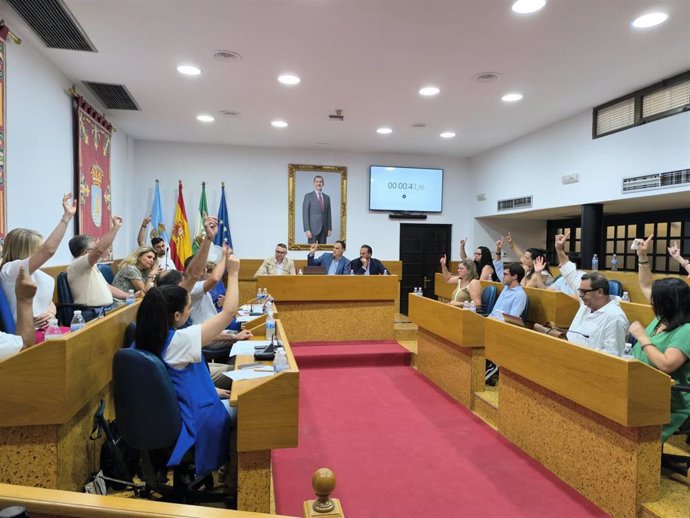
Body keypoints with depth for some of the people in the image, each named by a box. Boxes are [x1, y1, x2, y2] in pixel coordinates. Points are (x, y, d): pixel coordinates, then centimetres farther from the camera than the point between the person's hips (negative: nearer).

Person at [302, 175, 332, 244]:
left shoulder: (327, 197, 13)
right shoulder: (308, 196, -1)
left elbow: (328, 214, 14)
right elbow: (305, 214, -6)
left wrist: (329, 228, 6)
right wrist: (307, 230, -14)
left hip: (324, 229, 4)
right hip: (313, 228, -4)